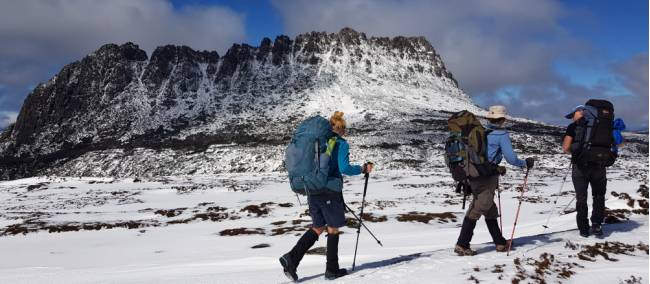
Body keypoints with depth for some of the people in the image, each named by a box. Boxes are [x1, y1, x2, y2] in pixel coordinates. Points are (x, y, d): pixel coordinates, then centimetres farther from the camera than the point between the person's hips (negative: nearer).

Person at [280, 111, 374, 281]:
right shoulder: (341, 143, -5)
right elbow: (344, 168, -14)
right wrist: (363, 169, 0)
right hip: (330, 191, -6)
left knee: (317, 228, 17)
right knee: (333, 229, 10)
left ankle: (292, 258, 3)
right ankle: (332, 270, 19)